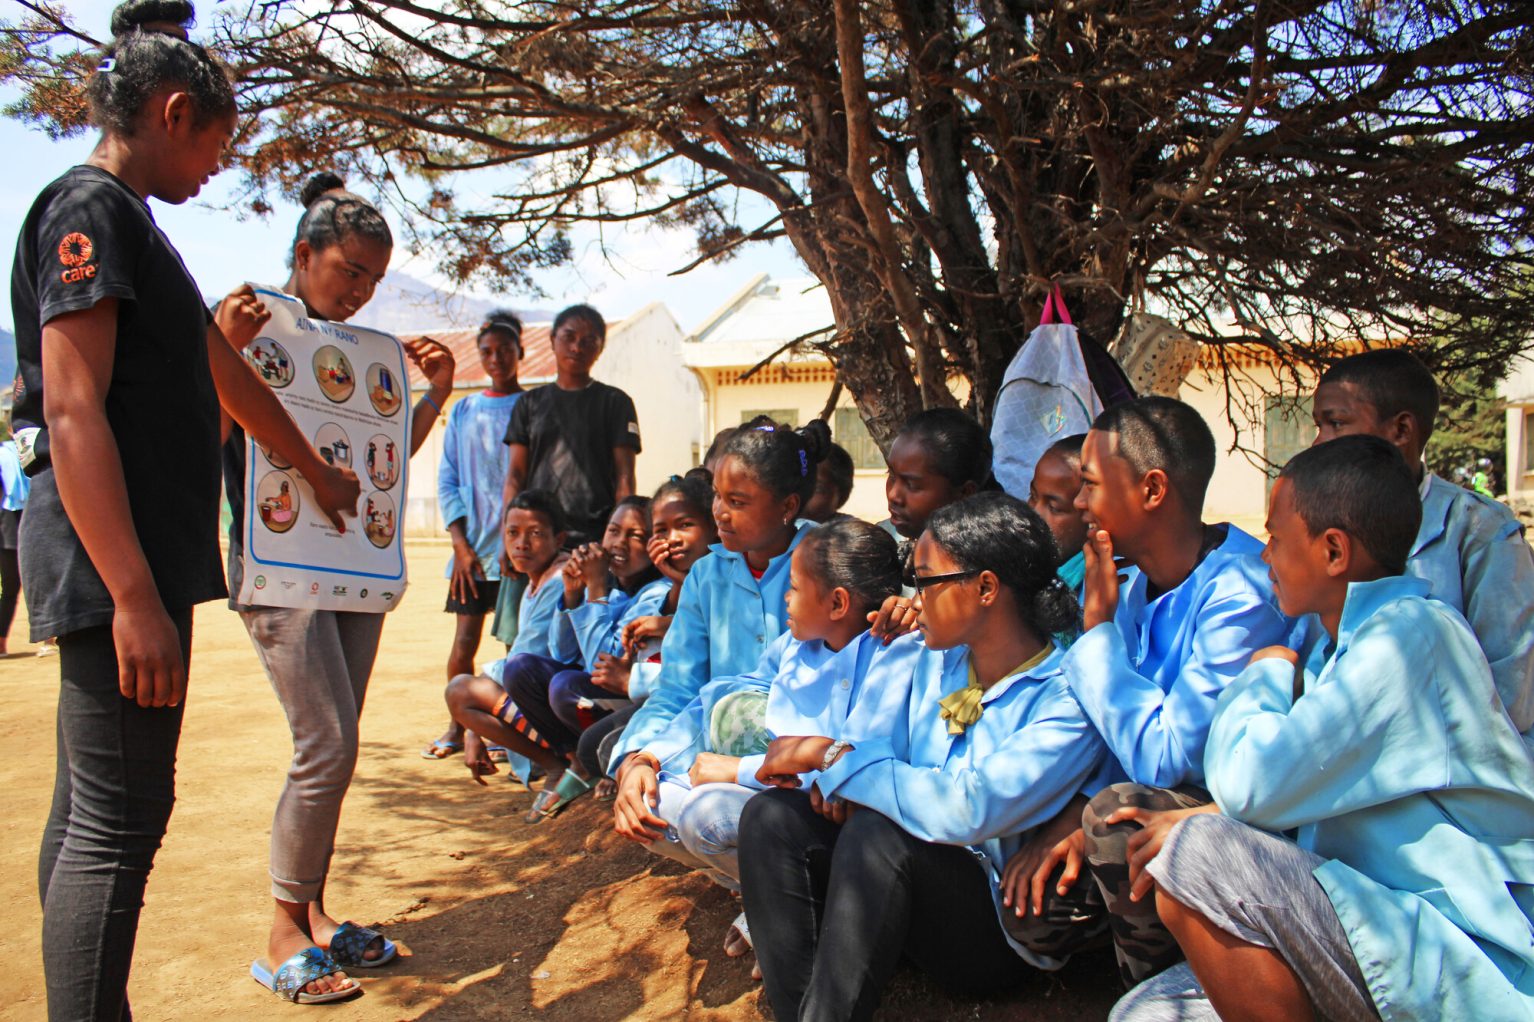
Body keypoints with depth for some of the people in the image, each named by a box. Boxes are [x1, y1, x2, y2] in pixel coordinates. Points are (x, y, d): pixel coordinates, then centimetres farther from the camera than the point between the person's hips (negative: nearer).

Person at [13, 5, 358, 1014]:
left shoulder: (127, 222, 21)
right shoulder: (88, 210, -9)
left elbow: (225, 374, 32)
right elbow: (72, 413, -19)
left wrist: (315, 468, 42)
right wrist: (134, 597, -23)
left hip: (138, 559, 10)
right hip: (115, 563, -10)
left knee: (91, 810, 14)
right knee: (119, 817, -7)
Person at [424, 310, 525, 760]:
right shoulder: (464, 411, 11)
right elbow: (447, 481, 10)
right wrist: (460, 544, -1)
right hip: (473, 547, 3)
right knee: (464, 641, 2)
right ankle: (456, 727, 17)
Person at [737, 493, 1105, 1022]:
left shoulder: (1068, 698, -18)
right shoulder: (937, 662, 7)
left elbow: (970, 810, -30)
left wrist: (834, 755, -21)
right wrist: (845, 778, -12)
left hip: (1001, 929, -7)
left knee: (877, 830, -33)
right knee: (771, 816, -16)